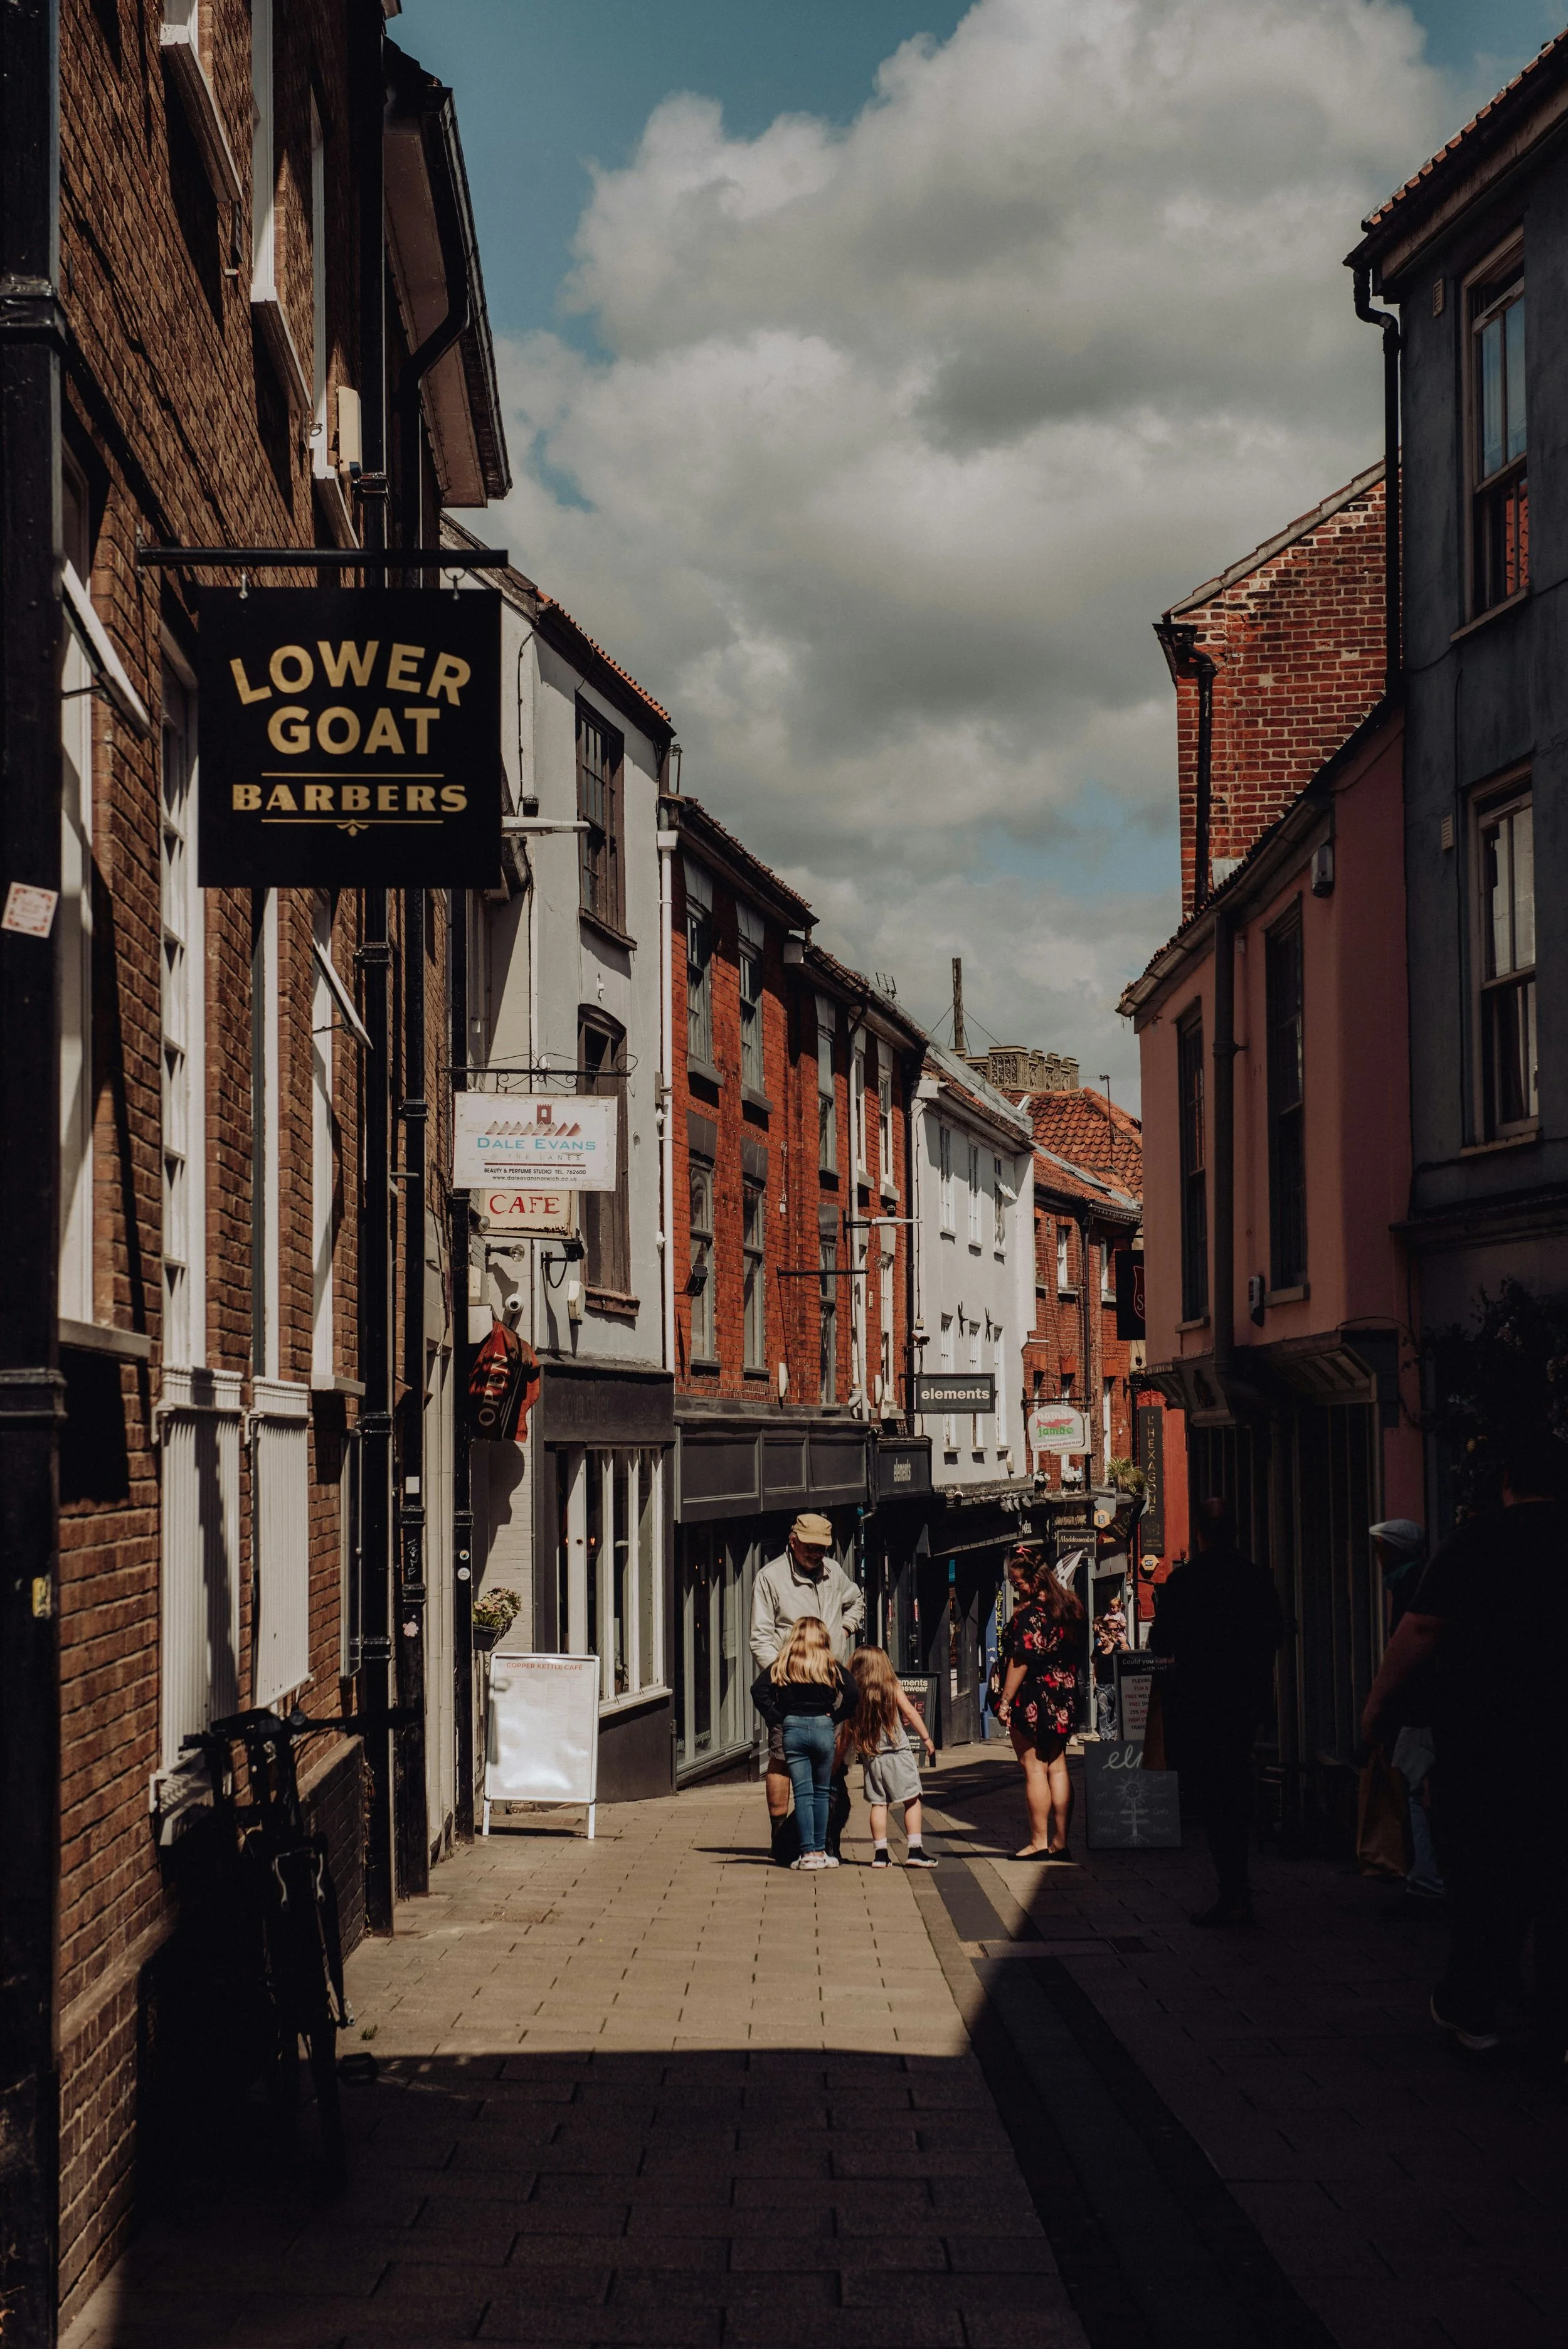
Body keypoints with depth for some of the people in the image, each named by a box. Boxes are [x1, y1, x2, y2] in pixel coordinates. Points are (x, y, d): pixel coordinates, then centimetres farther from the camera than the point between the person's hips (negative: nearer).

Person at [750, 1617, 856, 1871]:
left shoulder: (781, 1665, 7)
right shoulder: (831, 1666, 5)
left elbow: (758, 1691, -4)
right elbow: (852, 1695, -7)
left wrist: (777, 1718, 1)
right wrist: (835, 1718, 3)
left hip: (792, 1728, 0)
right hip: (823, 1727, 0)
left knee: (802, 1793, 3)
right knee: (821, 1792, 11)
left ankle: (807, 1853, -2)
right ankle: (820, 1851, 12)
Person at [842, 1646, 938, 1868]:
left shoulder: (854, 1694, 2)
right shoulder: (891, 1688, -3)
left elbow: (845, 1735, 3)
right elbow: (910, 1711, -9)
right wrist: (927, 1738, -3)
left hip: (870, 1756, 3)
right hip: (897, 1752, -3)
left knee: (878, 1804, 8)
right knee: (912, 1801, 3)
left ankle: (880, 1853, 7)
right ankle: (914, 1850, -2)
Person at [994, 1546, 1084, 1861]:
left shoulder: (1029, 1614, -16)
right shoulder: (1069, 1608, 9)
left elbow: (1020, 1660, -18)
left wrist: (1005, 1700, -14)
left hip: (1033, 1699, -8)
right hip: (1063, 1698, 8)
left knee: (1034, 1767, -2)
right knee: (1057, 1766, 9)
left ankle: (1039, 1841, -1)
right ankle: (1060, 1841, 10)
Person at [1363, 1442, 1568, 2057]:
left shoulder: (1479, 1539, -7)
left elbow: (1421, 1629, -9)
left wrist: (1379, 1701, 0)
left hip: (1481, 1734, -2)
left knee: (1481, 1872, 9)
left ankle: (1471, 2010, 15)